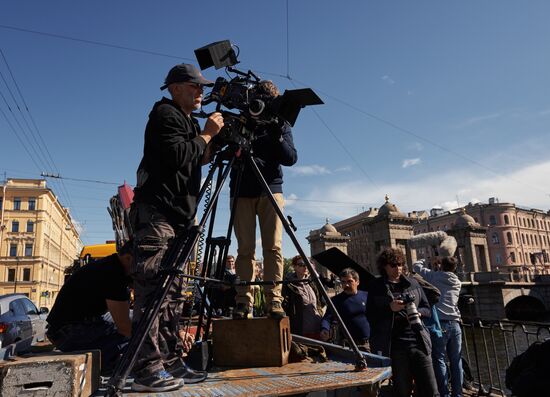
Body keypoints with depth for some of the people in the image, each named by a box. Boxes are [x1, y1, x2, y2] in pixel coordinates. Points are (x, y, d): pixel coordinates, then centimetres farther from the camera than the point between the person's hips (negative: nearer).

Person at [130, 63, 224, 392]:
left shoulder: (188, 122, 26)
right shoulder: (165, 114, -1)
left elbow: (195, 160, 23)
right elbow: (176, 157, -16)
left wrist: (214, 144, 10)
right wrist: (207, 134, -6)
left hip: (179, 217, 9)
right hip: (156, 214, -9)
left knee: (173, 292, 7)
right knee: (153, 291, -11)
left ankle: (171, 362, 12)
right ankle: (148, 369, -8)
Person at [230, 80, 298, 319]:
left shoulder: (280, 125, 11)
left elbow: (291, 159, 0)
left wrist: (277, 136, -15)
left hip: (270, 191, 0)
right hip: (242, 192, 0)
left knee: (273, 246, -10)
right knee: (245, 248, -5)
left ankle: (274, 299, -9)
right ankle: (244, 301, -3)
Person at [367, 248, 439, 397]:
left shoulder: (413, 284, 12)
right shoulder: (376, 286, 2)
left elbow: (427, 310, 16)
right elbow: (370, 316, 1)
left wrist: (417, 312, -6)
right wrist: (389, 308, -14)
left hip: (418, 342, 3)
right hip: (395, 345, -2)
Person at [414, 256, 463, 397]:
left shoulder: (434, 276, -1)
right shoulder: (457, 282, 13)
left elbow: (416, 266, 6)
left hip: (440, 323, -5)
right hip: (455, 323, 5)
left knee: (440, 360, 0)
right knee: (456, 361, 9)